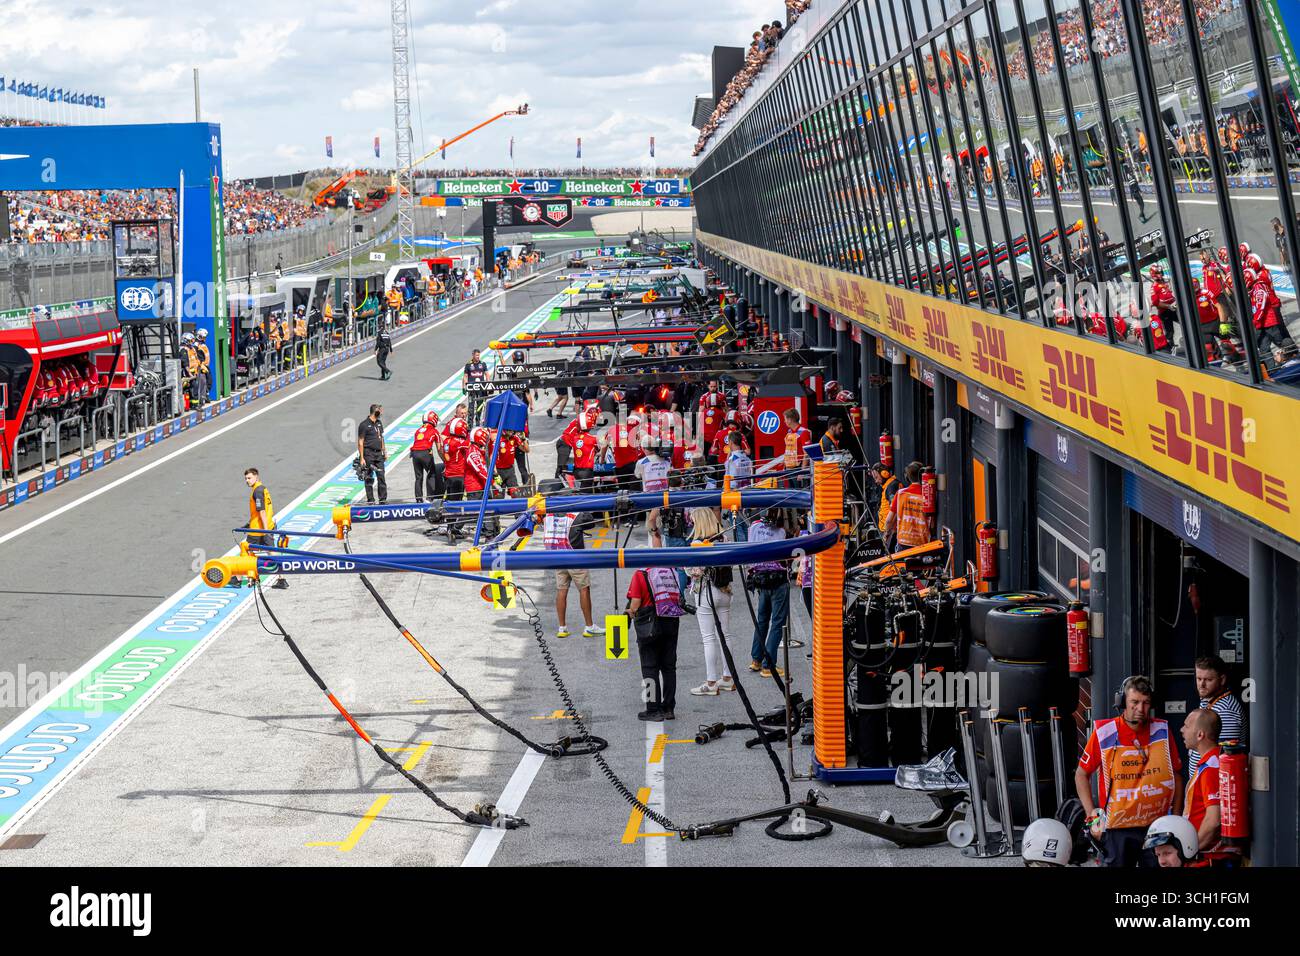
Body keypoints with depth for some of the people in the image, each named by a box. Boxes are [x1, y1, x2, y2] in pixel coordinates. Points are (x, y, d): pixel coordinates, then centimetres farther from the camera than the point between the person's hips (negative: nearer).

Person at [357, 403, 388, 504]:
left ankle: (383, 500, 7)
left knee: (381, 477, 2)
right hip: (369, 453, -6)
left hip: (378, 454, 6)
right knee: (369, 478, 1)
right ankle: (370, 500, 6)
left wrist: (384, 452, 18)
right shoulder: (364, 424, -10)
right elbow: (360, 442, -10)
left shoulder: (379, 423, 12)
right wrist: (362, 458, -14)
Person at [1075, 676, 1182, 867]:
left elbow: (1176, 777, 10)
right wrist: (1093, 817, -3)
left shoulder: (1162, 731, 2)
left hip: (1158, 827, 2)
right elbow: (1081, 775, 3)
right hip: (1116, 829, -2)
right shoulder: (1104, 733, -5)